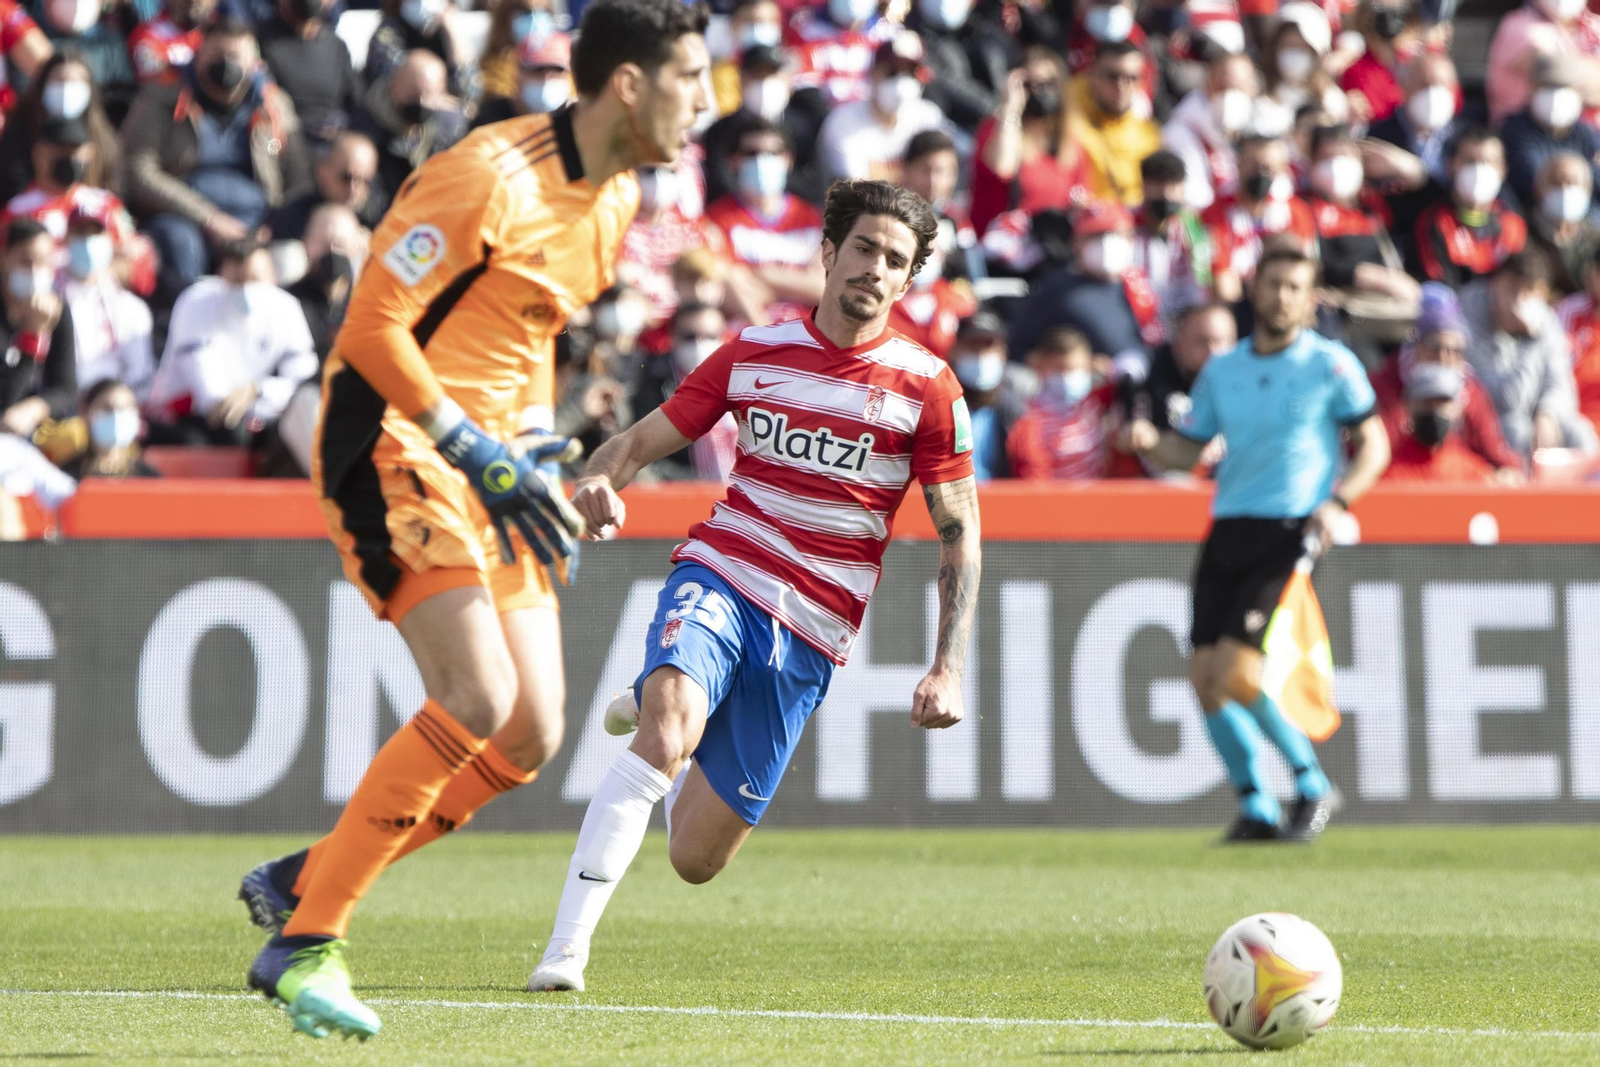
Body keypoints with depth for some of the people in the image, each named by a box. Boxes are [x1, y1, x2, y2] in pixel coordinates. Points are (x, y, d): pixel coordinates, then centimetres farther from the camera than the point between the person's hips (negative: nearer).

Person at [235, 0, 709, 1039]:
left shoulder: (616, 198, 11)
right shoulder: (489, 177, -18)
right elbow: (372, 326, -18)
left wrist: (531, 444, 12)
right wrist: (477, 449, -20)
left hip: (486, 457, 9)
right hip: (394, 445, -9)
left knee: (532, 736, 0)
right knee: (477, 699, -22)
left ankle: (302, 881, 13)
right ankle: (308, 940, -13)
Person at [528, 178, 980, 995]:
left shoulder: (926, 388, 0)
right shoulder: (752, 354, 5)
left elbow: (959, 532, 3)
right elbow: (644, 440, 10)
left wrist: (948, 669, -6)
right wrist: (599, 481, -14)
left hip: (810, 632, 0)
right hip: (720, 578, 0)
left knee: (695, 859, 2)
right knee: (666, 731, -34)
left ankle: (652, 710, 35)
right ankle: (566, 947, -29)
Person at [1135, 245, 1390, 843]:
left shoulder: (1331, 365, 0)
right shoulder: (1221, 371, 13)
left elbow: (1373, 445, 4)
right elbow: (1189, 448, 17)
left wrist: (1337, 502, -11)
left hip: (1288, 532, -5)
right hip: (1227, 527, 5)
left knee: (1235, 672, -18)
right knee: (1204, 677, -4)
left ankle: (1312, 786, 1)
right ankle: (1256, 810, 10)